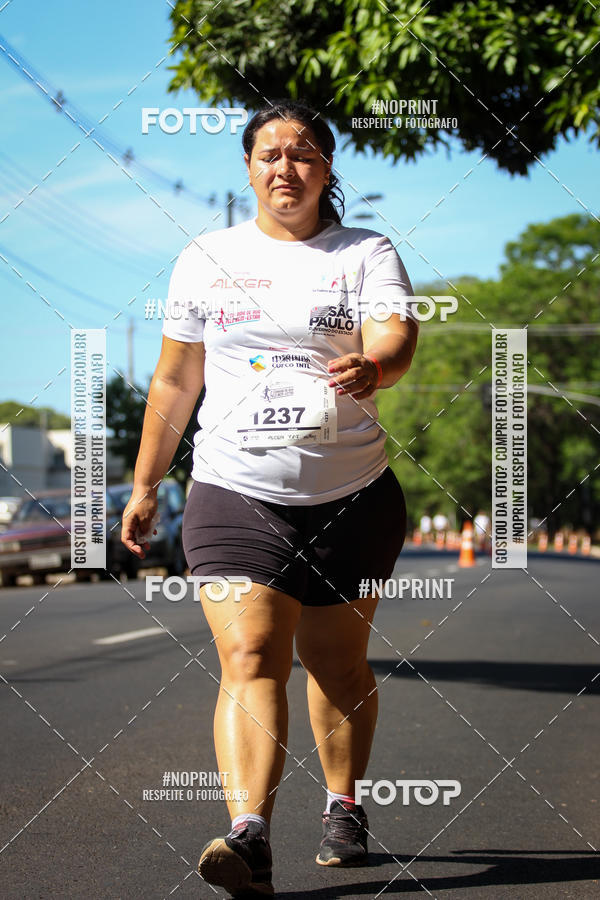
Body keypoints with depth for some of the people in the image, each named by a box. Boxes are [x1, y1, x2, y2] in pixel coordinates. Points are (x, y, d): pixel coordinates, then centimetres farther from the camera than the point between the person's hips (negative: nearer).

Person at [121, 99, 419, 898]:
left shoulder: (367, 254, 3)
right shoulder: (206, 259, 10)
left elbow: (398, 339, -15)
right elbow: (175, 381, 15)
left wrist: (372, 366, -39)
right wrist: (145, 485, 16)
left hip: (351, 495, 0)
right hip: (234, 495, 0)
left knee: (338, 664, 8)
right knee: (249, 659, -15)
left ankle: (344, 807, 29)